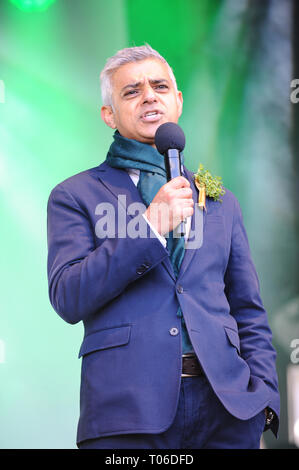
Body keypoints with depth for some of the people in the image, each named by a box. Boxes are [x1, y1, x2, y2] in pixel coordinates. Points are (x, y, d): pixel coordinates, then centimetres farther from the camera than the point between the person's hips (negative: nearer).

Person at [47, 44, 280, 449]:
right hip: (127, 410, -3)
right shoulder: (75, 196, 9)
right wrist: (150, 227, -12)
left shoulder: (222, 202, 19)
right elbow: (68, 299, -4)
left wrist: (263, 395, 4)